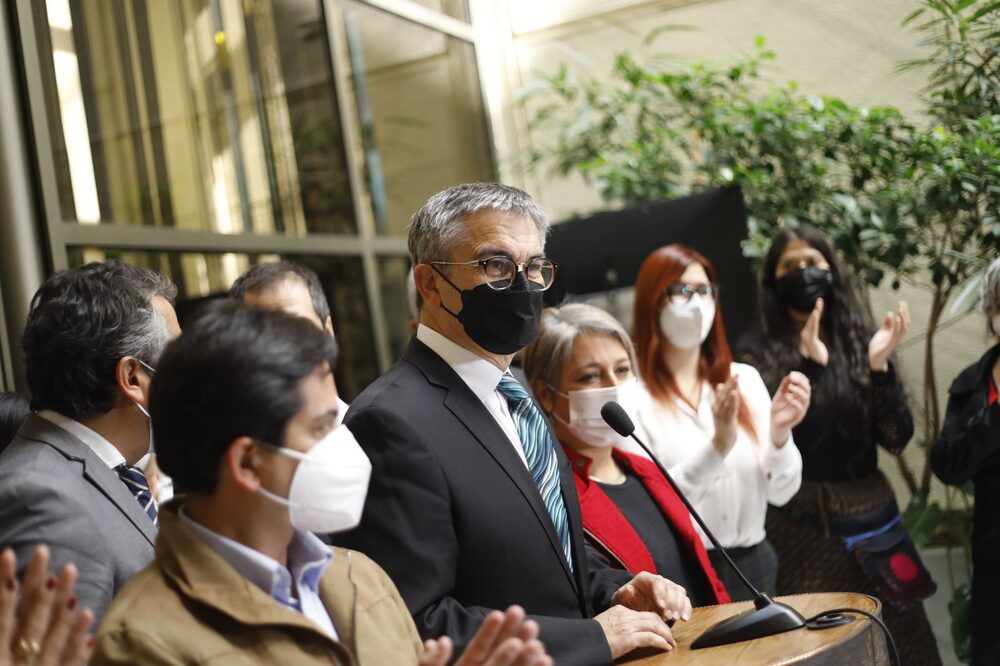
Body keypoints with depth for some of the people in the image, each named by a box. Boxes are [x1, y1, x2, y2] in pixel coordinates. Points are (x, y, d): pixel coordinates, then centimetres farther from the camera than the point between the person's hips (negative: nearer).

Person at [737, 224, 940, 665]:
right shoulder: (759, 352, -1)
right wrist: (808, 365, -24)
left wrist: (879, 366, -15)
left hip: (870, 520, 3)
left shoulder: (860, 343, 6)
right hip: (799, 527, -3)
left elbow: (897, 440, -2)